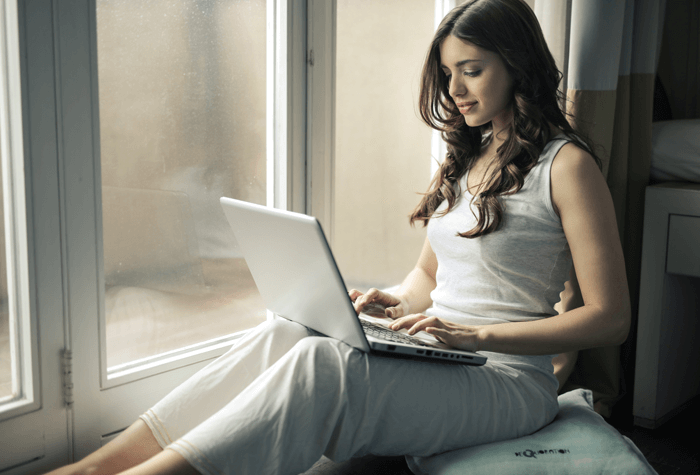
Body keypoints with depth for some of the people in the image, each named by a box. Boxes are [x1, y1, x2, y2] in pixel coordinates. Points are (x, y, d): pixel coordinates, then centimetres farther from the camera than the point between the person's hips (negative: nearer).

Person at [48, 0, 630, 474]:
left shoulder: (566, 164, -7)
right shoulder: (467, 158, 17)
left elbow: (610, 318, -11)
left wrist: (477, 334, -17)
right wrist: (399, 303, 0)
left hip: (509, 378, -6)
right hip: (433, 360, 6)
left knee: (321, 365, -31)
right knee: (284, 334, -19)